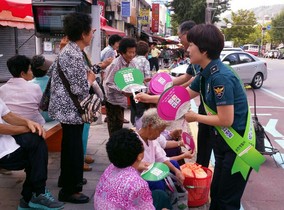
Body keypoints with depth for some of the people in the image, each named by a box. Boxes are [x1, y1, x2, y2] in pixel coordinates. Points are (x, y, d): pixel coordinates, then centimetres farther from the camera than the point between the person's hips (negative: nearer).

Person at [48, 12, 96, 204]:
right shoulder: (74, 55, -24)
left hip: (67, 108, 10)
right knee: (74, 148, 1)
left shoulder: (69, 50, 8)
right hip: (71, 109, -10)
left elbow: (52, 70, 19)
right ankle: (69, 190, 14)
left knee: (69, 145, 22)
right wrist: (90, 79, -5)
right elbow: (81, 90, -26)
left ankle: (66, 179, 39)